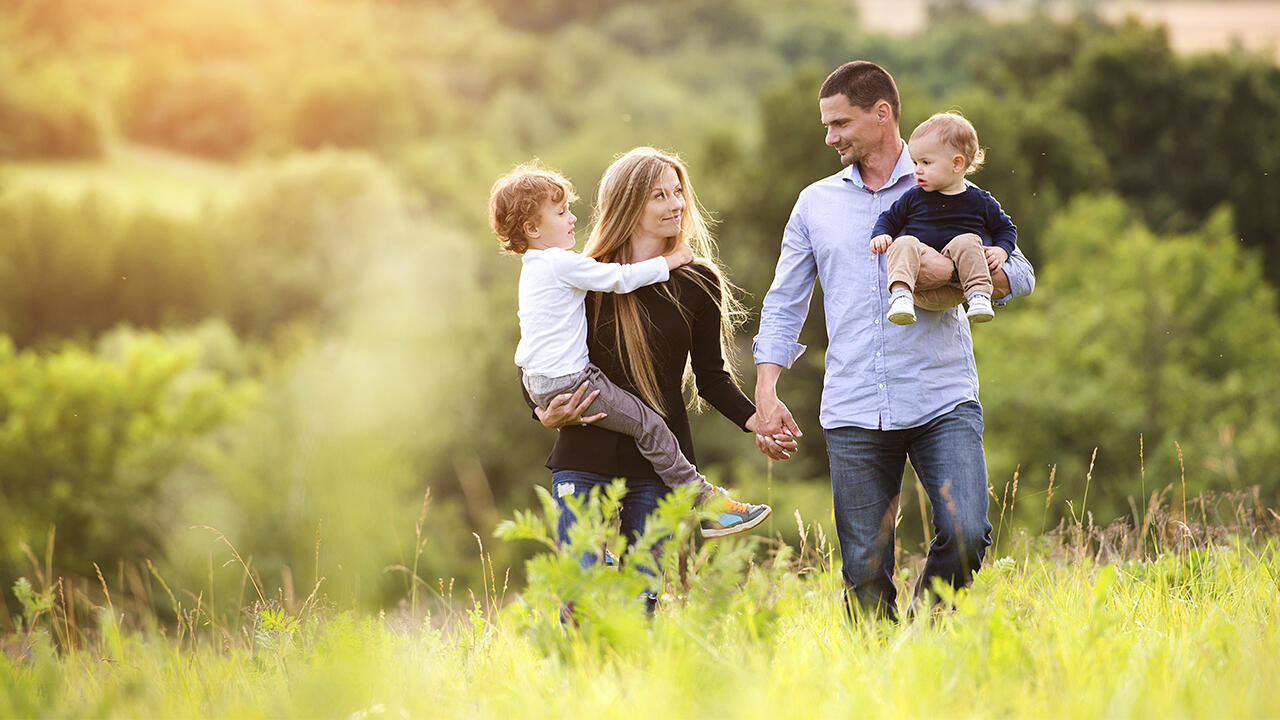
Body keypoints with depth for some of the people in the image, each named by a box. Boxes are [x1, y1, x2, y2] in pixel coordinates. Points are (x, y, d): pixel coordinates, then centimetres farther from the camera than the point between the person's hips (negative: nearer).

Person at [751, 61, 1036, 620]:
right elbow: (783, 304, 16)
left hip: (943, 404, -2)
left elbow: (1019, 275, 5)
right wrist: (766, 394, 5)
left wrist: (952, 271, -14)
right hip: (854, 414, 2)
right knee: (865, 572, -1)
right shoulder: (816, 203, 15)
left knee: (965, 534, -18)